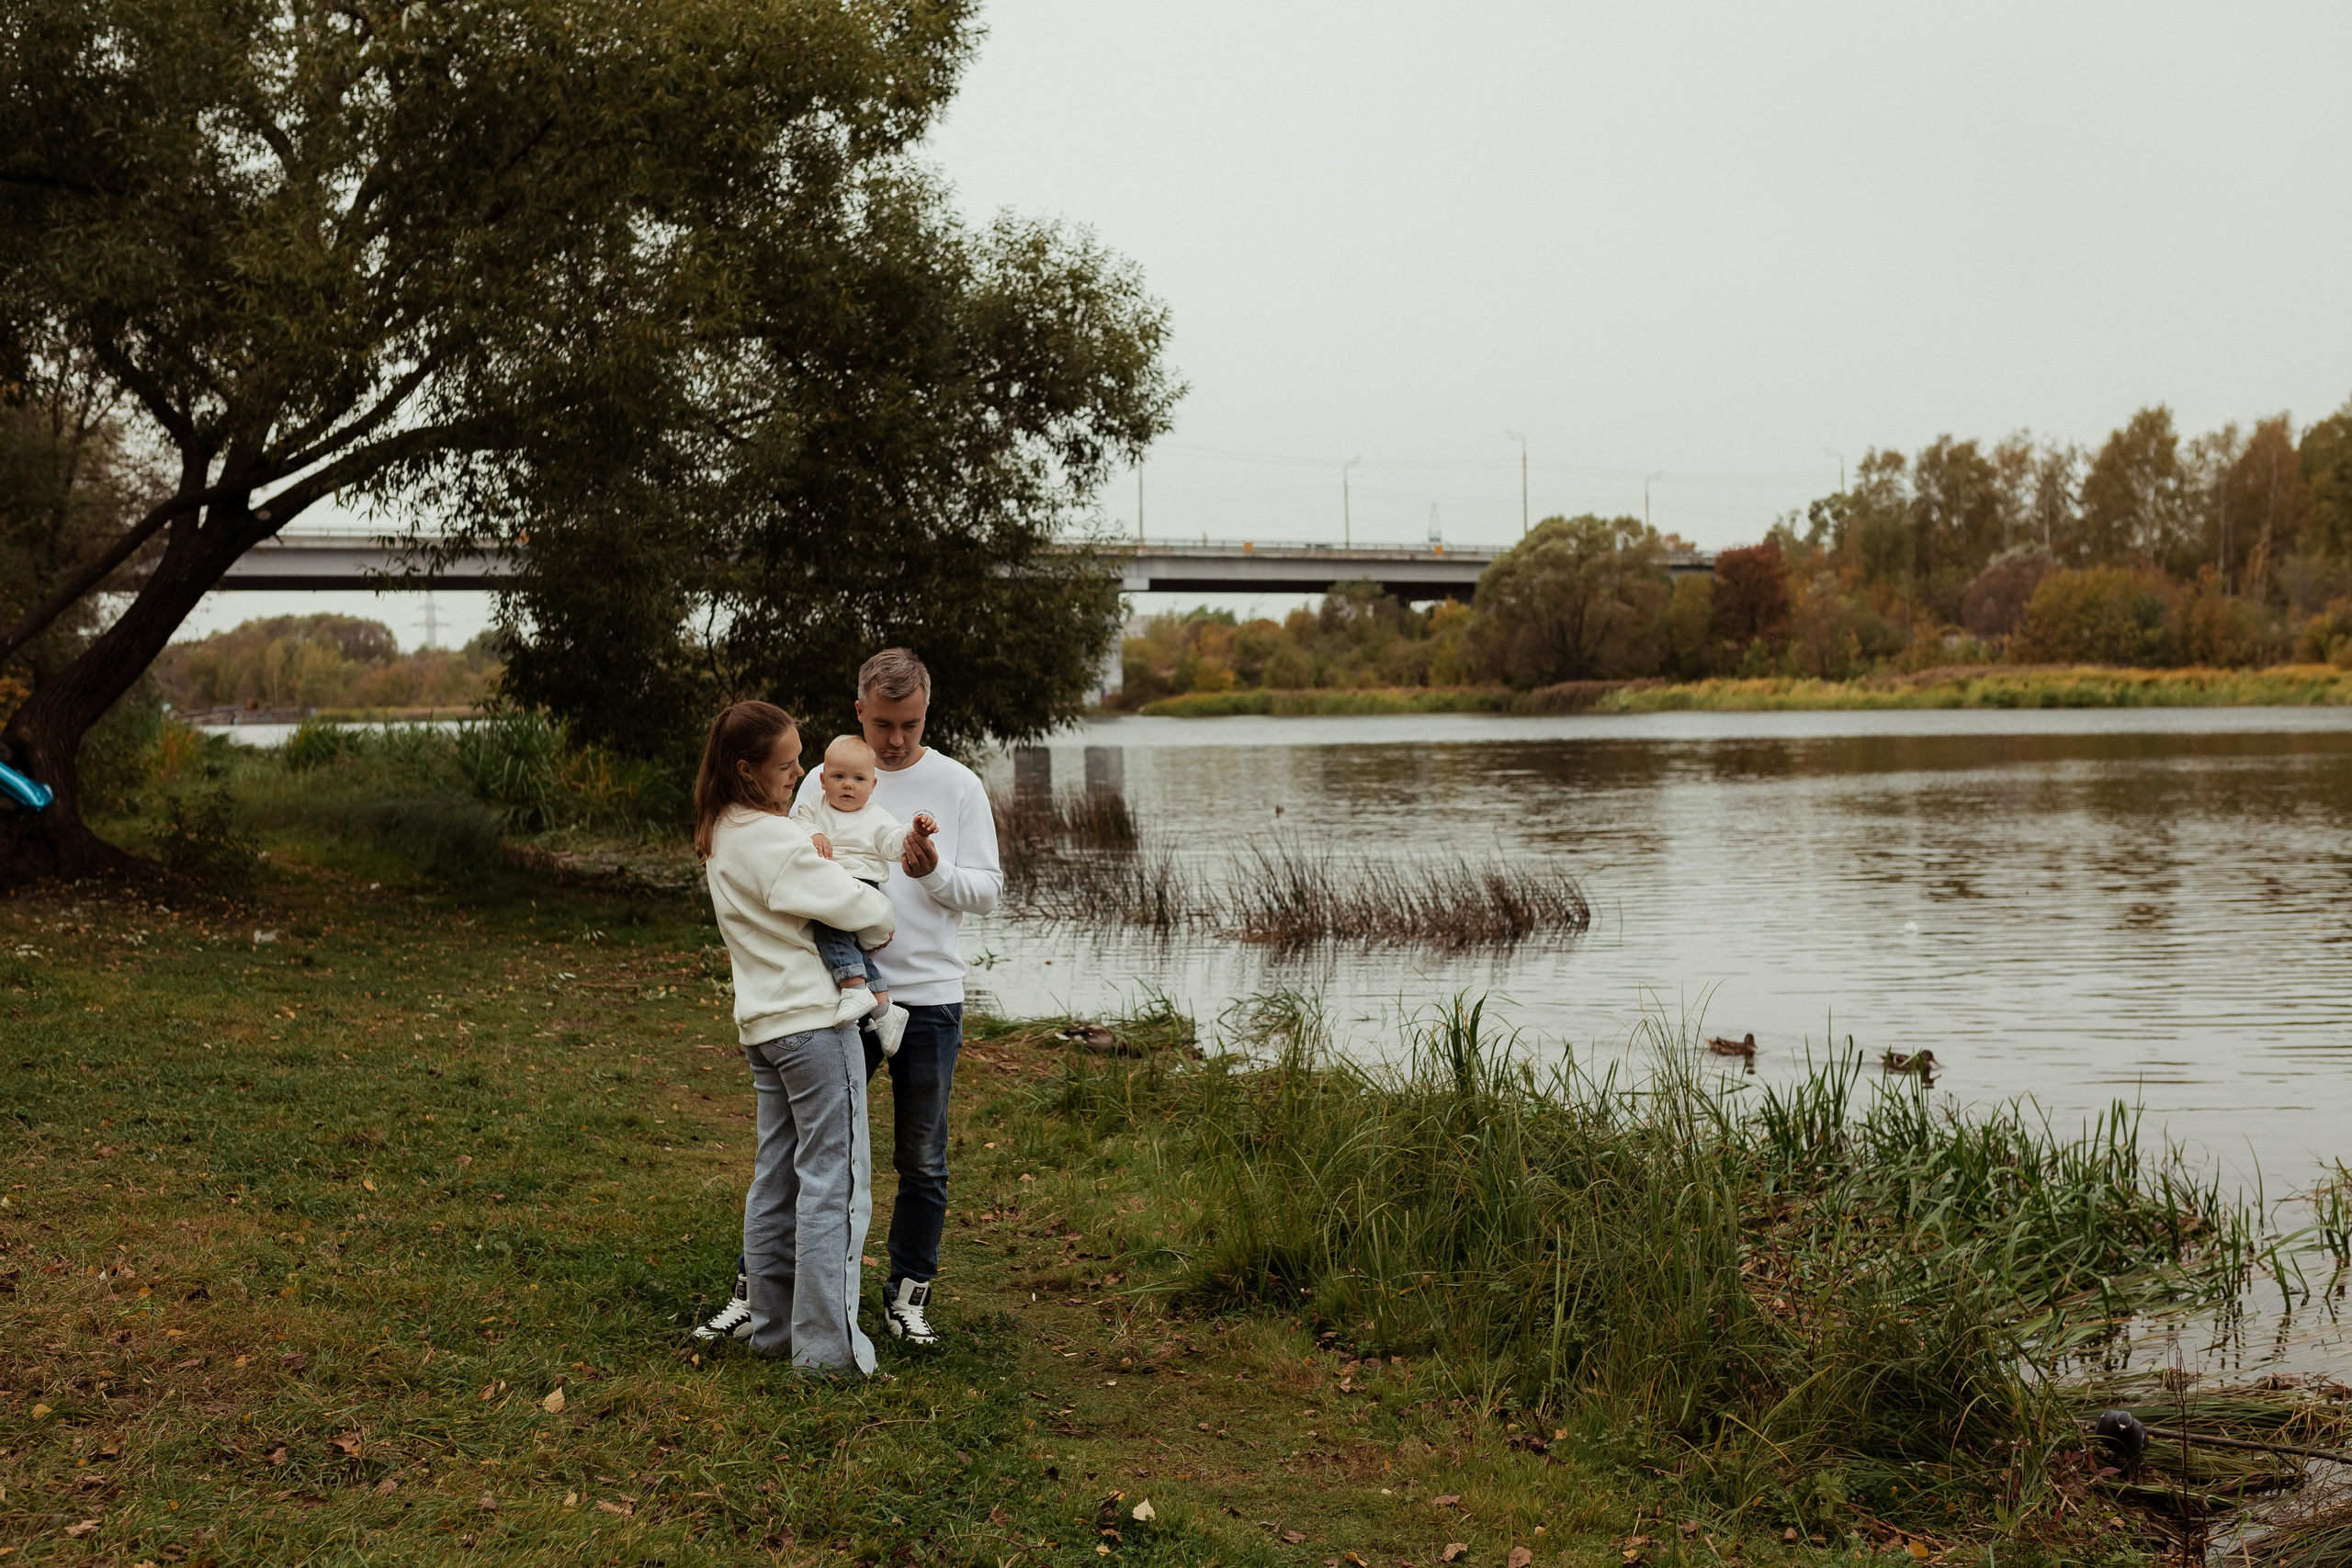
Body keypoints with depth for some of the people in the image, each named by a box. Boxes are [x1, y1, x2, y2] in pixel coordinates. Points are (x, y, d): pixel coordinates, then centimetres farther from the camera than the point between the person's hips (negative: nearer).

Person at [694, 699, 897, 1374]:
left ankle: (770, 1324, 24)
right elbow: (868, 910, -18)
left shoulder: (719, 836, 9)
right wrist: (879, 929, 3)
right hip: (814, 1021, -9)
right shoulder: (774, 841, -20)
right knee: (833, 1181, -3)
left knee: (776, 1178, 15)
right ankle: (827, 1343, -1)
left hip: (762, 1024, 9)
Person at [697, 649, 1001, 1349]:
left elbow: (987, 891, 3)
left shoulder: (958, 785, 4)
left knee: (922, 1162, 8)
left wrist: (934, 874, -17)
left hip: (930, 997, 0)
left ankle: (907, 1297, 21)